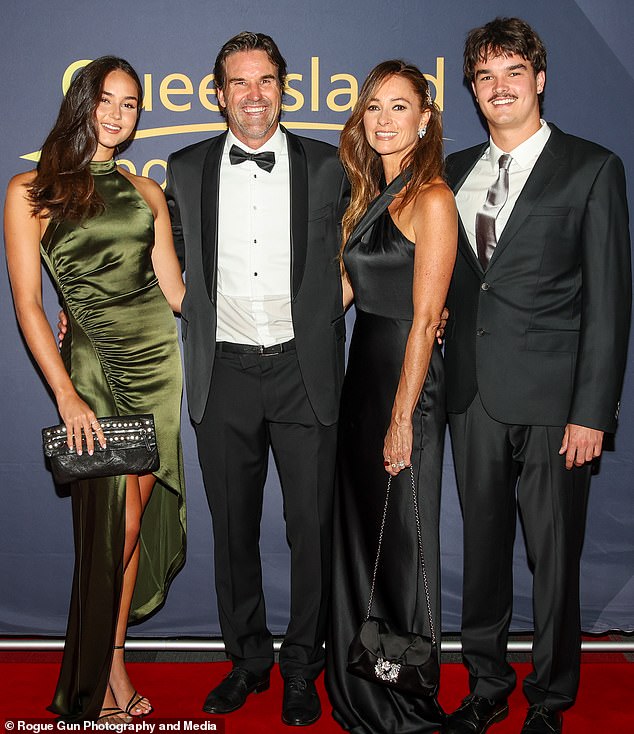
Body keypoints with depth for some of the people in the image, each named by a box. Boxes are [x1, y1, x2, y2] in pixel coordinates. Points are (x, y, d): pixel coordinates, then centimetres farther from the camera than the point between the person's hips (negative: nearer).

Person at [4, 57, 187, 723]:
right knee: (113, 519, -2)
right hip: (93, 364, -4)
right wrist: (67, 396, -13)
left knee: (136, 516, 6)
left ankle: (112, 663, 22)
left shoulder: (144, 192, 11)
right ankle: (99, 679, 18)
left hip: (158, 356, 4)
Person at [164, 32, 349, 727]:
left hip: (304, 372, -1)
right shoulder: (188, 168, 8)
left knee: (312, 526, 5)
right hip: (224, 375, 2)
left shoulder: (326, 166, 4)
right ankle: (247, 657, 30)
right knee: (233, 526, 11)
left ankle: (301, 667, 24)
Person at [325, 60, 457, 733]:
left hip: (407, 381, -8)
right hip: (361, 373, 8)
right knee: (357, 531, 16)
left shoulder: (431, 199, -12)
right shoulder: (369, 195, 13)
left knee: (401, 543, 4)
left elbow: (424, 317, -17)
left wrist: (402, 418, -18)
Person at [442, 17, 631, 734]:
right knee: (482, 546, 14)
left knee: (554, 555, 6)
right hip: (473, 393, 4)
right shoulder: (455, 172, 13)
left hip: (551, 399, -4)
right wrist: (448, 375, 0)